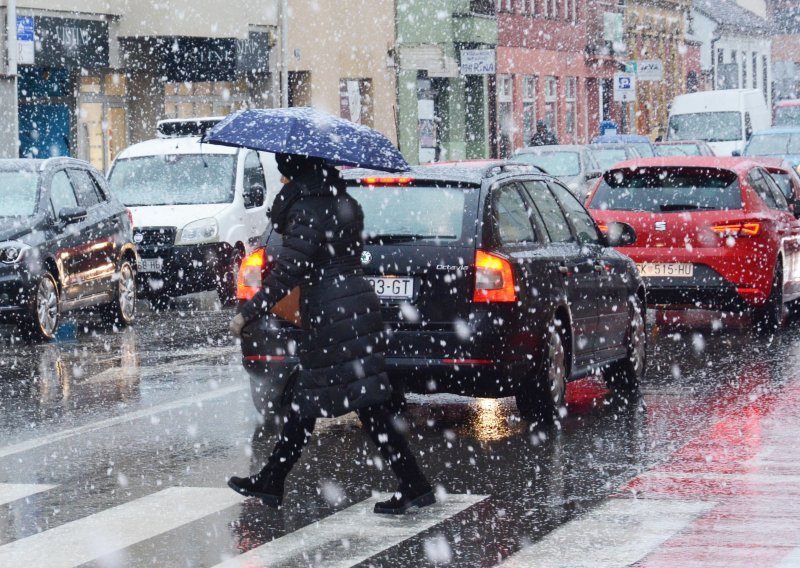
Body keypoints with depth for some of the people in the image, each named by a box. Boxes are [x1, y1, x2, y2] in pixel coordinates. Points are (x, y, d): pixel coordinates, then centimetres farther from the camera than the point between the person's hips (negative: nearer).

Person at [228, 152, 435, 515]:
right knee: (305, 401, 15)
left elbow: (286, 274, -17)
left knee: (370, 407, -8)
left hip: (336, 319, -10)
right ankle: (271, 482, 23)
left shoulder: (306, 210, -14)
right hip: (356, 305, 10)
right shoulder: (341, 203, 13)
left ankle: (414, 488, -7)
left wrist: (247, 314, -11)